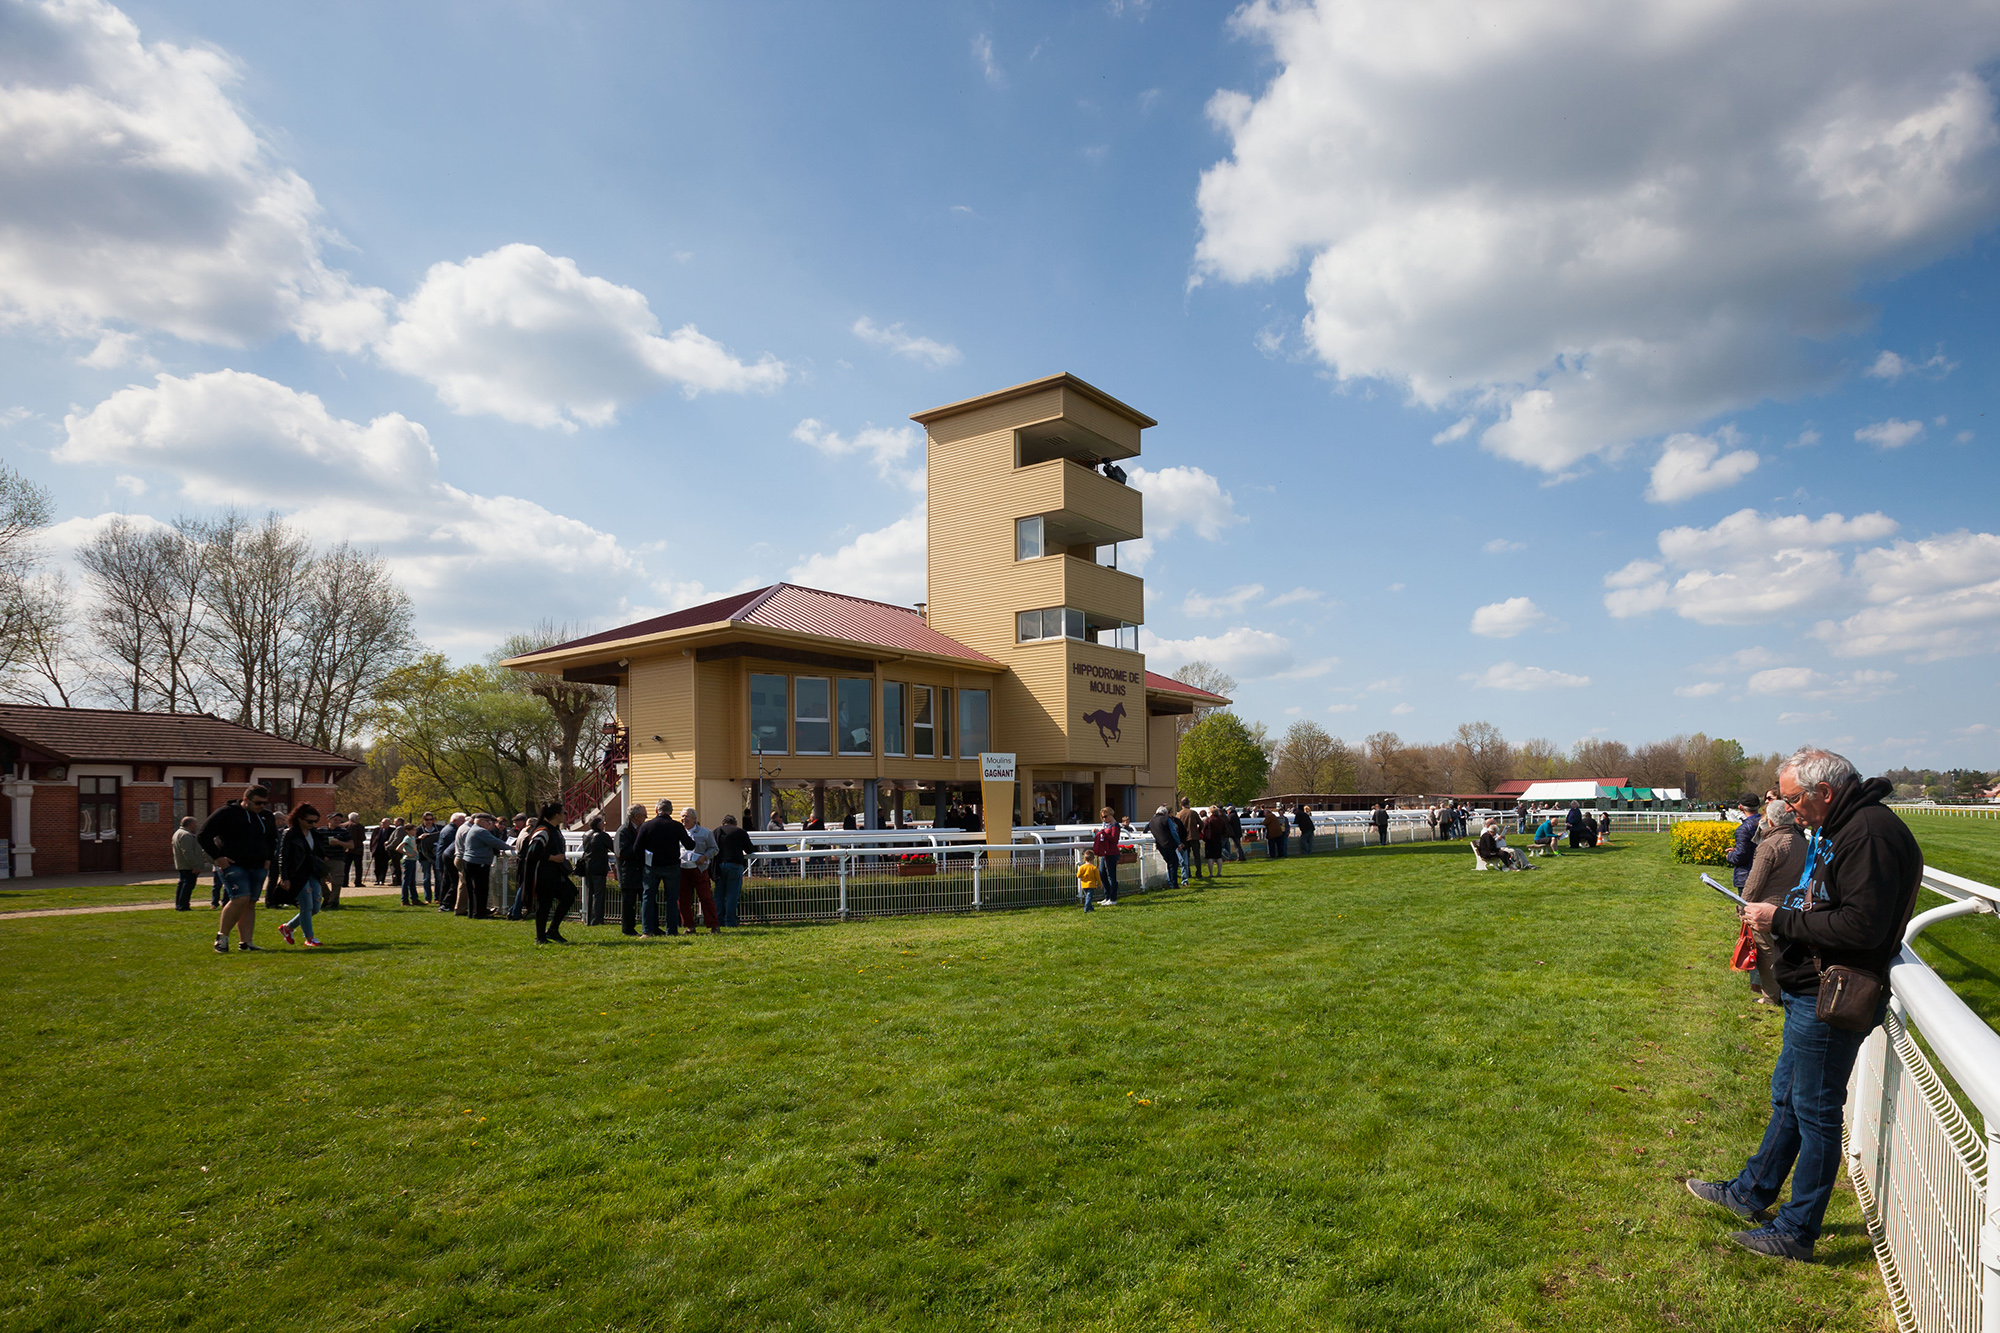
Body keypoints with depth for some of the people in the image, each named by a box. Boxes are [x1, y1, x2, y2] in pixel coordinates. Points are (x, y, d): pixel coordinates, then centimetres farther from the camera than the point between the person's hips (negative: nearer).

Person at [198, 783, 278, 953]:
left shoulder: (266, 816, 11)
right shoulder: (226, 813, -7)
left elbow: (272, 839, 27)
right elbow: (204, 835, -5)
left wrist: (268, 859, 14)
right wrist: (217, 857, -11)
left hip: (258, 867, 6)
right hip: (232, 865, -6)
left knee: (250, 903, 3)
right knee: (241, 899, -19)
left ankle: (245, 942, 6)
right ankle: (222, 936, -1)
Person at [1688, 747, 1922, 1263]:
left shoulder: (1870, 832, -21)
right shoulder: (1837, 830, 12)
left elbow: (1862, 926, -27)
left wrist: (1782, 920, -19)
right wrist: (1775, 915, 4)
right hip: (1811, 992, 11)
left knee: (1814, 1111, 2)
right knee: (1786, 1097, 20)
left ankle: (1798, 1231, 16)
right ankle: (1751, 1192, 34)